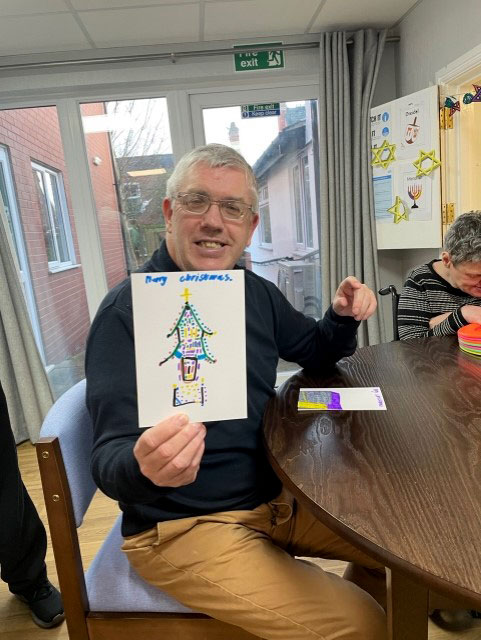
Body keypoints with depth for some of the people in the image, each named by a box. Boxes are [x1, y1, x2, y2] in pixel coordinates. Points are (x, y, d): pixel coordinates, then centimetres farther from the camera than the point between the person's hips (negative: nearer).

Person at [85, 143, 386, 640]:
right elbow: (111, 459, -22)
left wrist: (343, 318, -7)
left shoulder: (256, 292, 1)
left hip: (273, 499, 7)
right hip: (184, 526, -6)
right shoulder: (127, 311, -18)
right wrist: (144, 466, -45)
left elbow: (313, 352, 15)